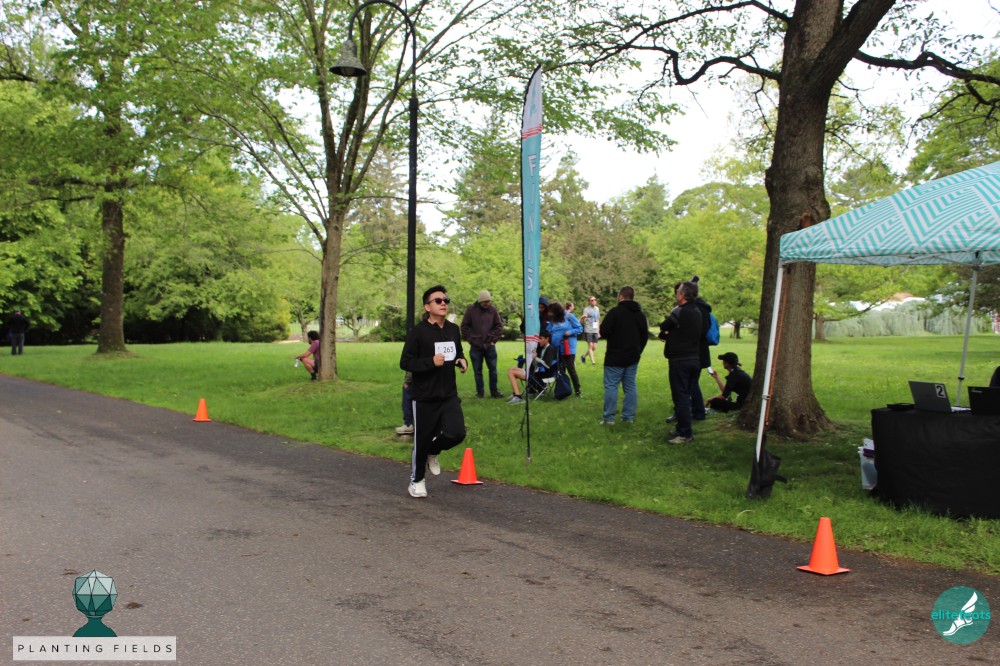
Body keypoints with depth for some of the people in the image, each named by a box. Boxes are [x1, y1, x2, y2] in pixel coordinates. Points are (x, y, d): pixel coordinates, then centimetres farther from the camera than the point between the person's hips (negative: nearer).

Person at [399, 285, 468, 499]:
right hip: (424, 396, -4)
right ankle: (416, 480, 28)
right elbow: (405, 362, -11)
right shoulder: (417, 332, -10)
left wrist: (462, 361, 1)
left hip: (449, 395, 4)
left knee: (457, 433, -11)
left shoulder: (453, 329, 7)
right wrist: (431, 362, -23)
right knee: (422, 439, 5)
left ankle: (432, 452, 23)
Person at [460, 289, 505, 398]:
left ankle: (494, 391, 12)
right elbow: (464, 327, 0)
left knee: (493, 369, 5)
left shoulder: (492, 310, 2)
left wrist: (494, 338, 0)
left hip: (490, 345, 2)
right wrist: (471, 339, -3)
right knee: (477, 370, 6)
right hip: (475, 346, -1)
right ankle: (479, 392, 14)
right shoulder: (471, 310, -4)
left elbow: (499, 325, 8)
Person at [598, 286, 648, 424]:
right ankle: (629, 416, 11)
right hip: (633, 357, 6)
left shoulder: (615, 311, -13)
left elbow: (603, 332, -16)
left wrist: (612, 334, 7)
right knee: (630, 386, 10)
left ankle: (609, 417, -3)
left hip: (615, 357, -6)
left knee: (611, 386, -2)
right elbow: (645, 335, 16)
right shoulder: (640, 314, 10)